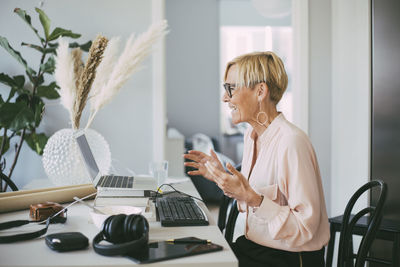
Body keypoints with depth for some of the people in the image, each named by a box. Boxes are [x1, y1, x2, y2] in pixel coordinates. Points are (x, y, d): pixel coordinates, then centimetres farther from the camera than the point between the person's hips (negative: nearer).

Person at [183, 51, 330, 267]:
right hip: (254, 247, 8)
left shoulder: (291, 143, -22)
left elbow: (306, 226, -23)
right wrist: (223, 178, 4)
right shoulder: (252, 135, 5)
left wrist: (251, 197, -28)